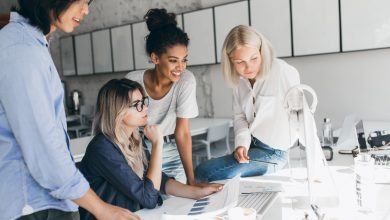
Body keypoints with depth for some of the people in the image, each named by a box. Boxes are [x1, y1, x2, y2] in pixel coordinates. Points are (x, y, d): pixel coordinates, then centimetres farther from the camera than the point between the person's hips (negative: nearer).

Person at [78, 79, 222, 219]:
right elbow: (148, 199, -21)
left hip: (135, 215, 6)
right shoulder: (103, 149, -22)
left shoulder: (133, 140, 3)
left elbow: (158, 179, 6)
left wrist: (197, 192, -6)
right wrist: (157, 144, -20)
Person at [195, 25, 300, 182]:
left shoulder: (283, 72, -18)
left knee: (203, 173, -14)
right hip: (250, 147, 7)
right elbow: (240, 116, 5)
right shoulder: (239, 80, 1)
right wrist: (242, 143, -12)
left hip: (272, 153, -7)